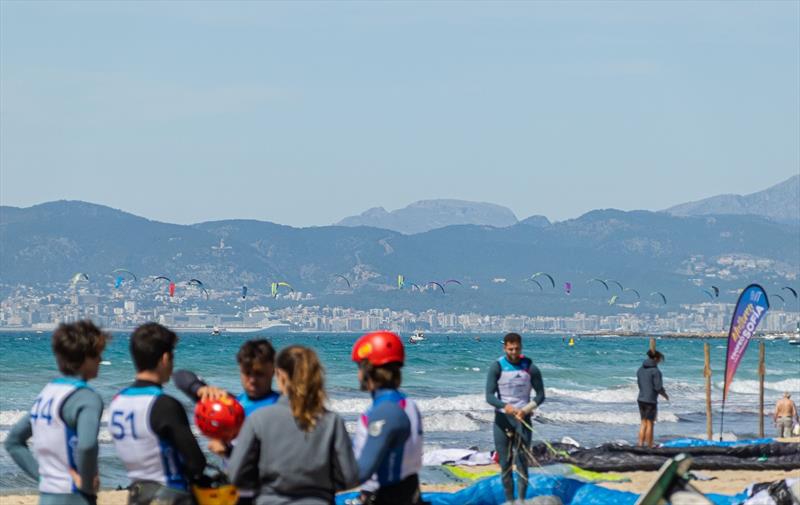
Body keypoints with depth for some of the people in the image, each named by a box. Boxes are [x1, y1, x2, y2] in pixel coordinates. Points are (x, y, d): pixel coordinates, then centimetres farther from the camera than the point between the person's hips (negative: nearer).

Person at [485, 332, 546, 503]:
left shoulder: (531, 368, -3)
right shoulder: (496, 367, -6)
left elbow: (540, 395, 3)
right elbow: (489, 396, -13)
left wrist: (526, 409, -15)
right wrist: (505, 406, -33)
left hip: (522, 419, 0)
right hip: (502, 419, 0)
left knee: (522, 461, -7)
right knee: (505, 462, 3)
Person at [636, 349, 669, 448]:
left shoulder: (640, 369, 7)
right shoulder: (655, 371, -14)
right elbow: (658, 387, -15)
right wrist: (665, 395, 5)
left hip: (641, 398, 6)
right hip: (651, 400, -6)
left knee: (643, 423, 14)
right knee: (650, 423, 4)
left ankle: (640, 444, 12)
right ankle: (649, 445, 9)